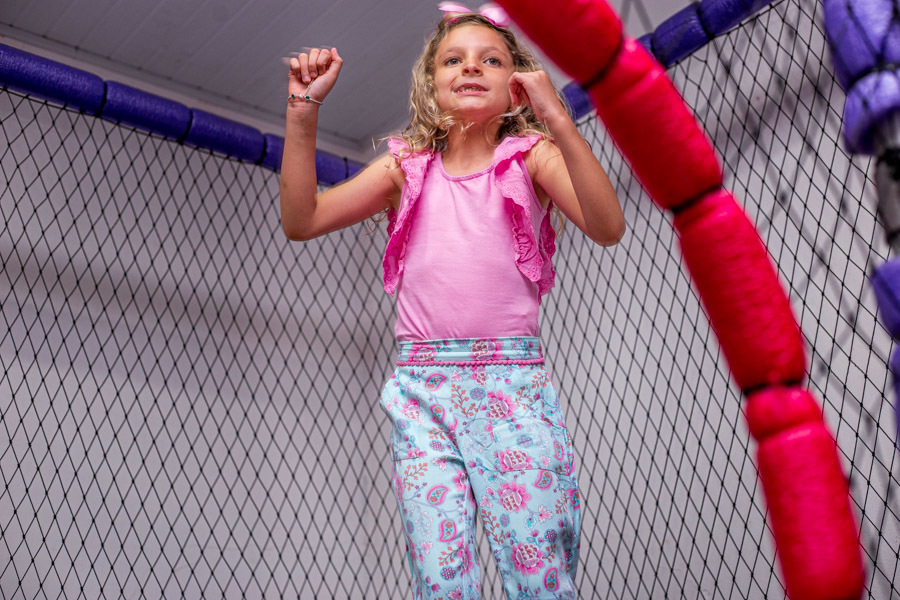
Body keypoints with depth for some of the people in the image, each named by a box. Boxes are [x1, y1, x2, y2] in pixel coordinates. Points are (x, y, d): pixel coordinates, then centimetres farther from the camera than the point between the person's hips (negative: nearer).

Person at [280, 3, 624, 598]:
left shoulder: (531, 155, 7)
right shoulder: (406, 165, 14)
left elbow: (607, 227, -10)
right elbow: (302, 220, 6)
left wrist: (558, 121, -21)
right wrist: (303, 111, -2)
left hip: (513, 384, -2)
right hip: (422, 391, 2)